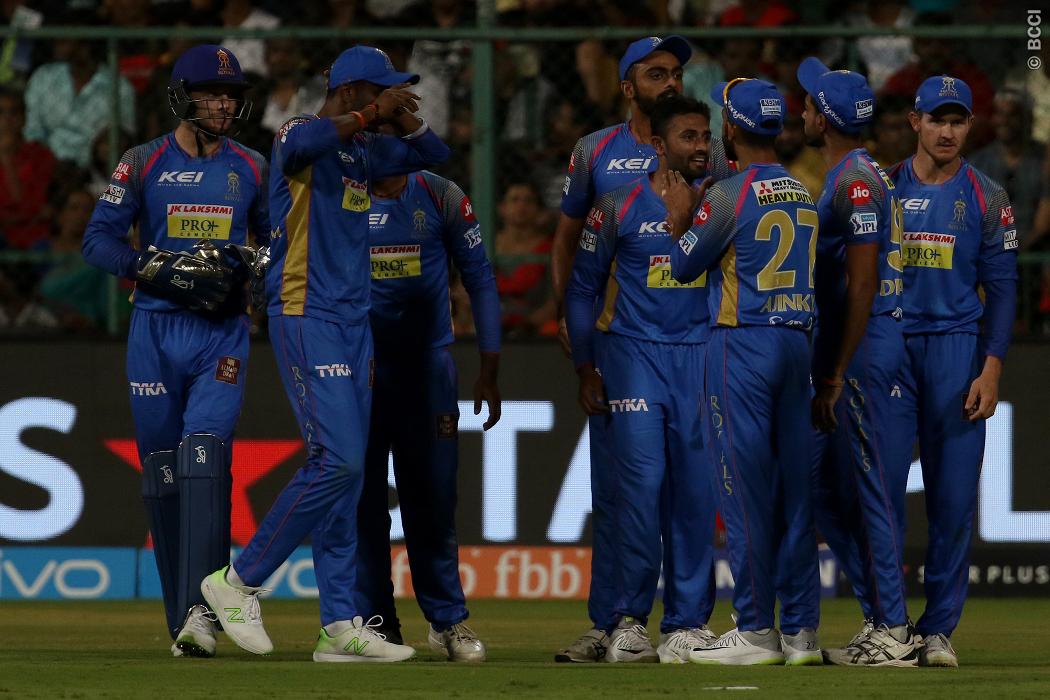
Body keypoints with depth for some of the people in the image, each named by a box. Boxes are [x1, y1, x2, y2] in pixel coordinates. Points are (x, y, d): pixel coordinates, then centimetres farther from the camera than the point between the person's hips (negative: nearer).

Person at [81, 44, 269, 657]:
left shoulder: (252, 170, 9)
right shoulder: (143, 164, 2)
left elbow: (273, 240, 19)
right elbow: (99, 240, -2)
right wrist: (162, 268, -16)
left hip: (223, 333, 0)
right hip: (156, 331, 0)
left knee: (204, 457, -18)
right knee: (162, 470, 1)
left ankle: (201, 610, -27)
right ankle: (185, 625, 8)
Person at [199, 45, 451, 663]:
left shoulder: (365, 151, 16)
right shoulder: (301, 135, -10)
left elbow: (432, 153, 26)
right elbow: (305, 141, -34)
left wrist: (406, 120, 5)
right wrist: (374, 114, -28)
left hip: (354, 323, 9)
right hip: (305, 317, -9)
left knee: (346, 472, 5)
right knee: (338, 459, -17)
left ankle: (340, 624, 5)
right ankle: (240, 582, -7)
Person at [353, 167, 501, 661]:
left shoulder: (442, 197, 0)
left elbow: (479, 280, 4)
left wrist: (489, 369, -1)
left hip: (427, 365, 0)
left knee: (433, 498, -1)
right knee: (363, 499, 0)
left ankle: (448, 619, 6)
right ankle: (374, 621, 6)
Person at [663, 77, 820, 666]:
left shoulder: (729, 195, -10)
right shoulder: (804, 195, 11)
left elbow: (684, 265, 0)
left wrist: (680, 216, 15)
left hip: (741, 344, -7)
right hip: (798, 342, 7)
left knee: (746, 490, -4)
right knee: (794, 490, 8)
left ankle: (757, 632, -4)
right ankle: (802, 632, 8)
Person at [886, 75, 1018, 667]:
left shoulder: (987, 198, 5)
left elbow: (1002, 287, 3)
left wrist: (991, 369, -7)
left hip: (955, 350, 0)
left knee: (954, 496, -2)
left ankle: (939, 629, 3)